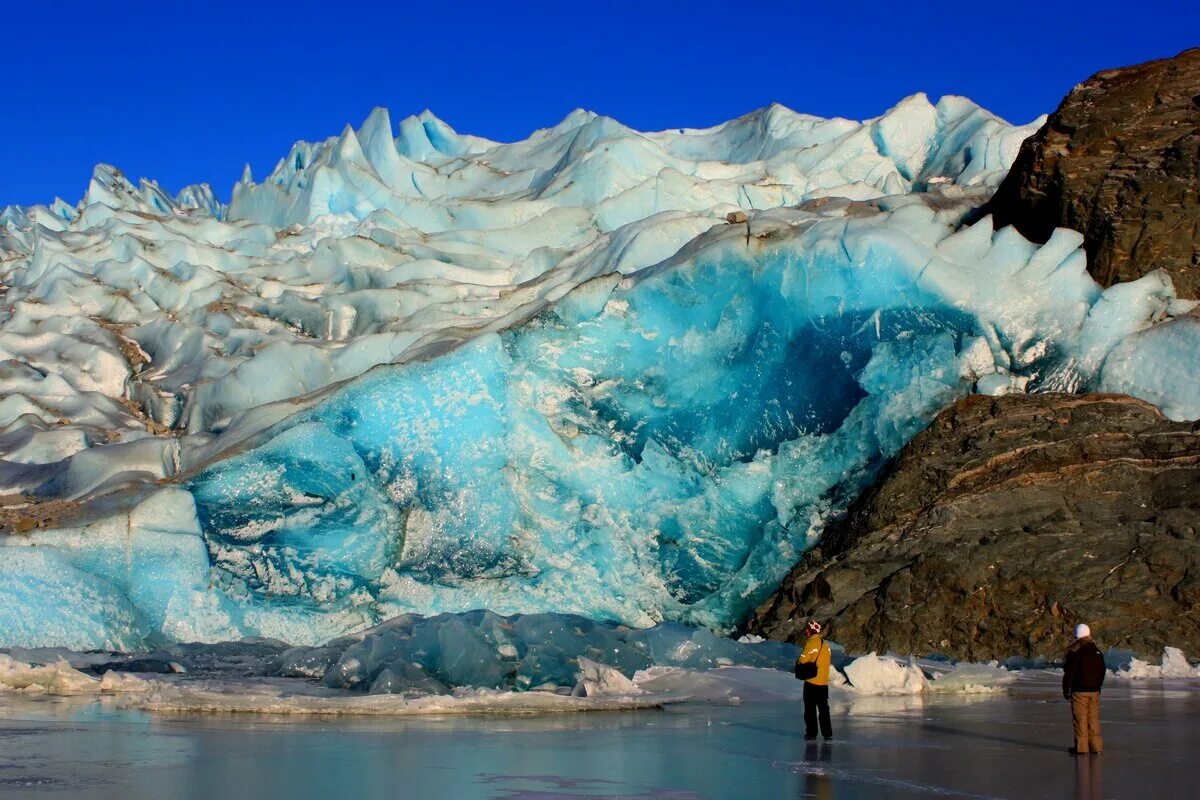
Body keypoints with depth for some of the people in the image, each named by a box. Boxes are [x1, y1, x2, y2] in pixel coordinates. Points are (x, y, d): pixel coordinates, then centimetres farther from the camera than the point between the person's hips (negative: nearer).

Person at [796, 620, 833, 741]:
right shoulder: (825, 644, 11)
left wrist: (798, 663, 7)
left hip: (811, 681, -7)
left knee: (810, 709, 1)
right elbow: (824, 661, 14)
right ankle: (827, 733, 16)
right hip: (824, 682, 7)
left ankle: (811, 733, 0)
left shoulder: (812, 643, -13)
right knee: (824, 709, 14)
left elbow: (802, 660, -14)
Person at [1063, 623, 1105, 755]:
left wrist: (1066, 689, 0)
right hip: (1094, 691, 6)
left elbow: (1068, 673, -10)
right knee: (1094, 719, 10)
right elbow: (1102, 672, 16)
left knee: (1080, 719, -3)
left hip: (1079, 691, -6)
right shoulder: (1097, 651, 8)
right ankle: (1096, 746, 10)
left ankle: (1081, 747, -3)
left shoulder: (1074, 652, -11)